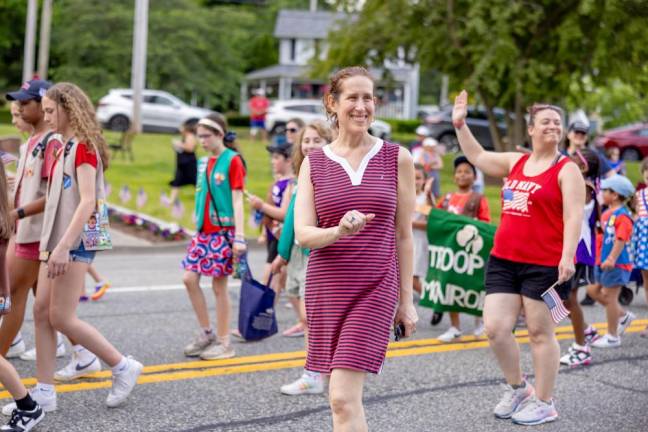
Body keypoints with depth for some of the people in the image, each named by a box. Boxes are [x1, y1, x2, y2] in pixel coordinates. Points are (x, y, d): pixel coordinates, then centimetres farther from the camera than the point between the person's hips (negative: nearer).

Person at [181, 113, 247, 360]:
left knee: (219, 286, -1)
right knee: (189, 278, 2)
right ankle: (206, 333, 15)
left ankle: (224, 342, 9)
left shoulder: (233, 160, -8)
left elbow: (237, 200, -12)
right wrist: (198, 228, 16)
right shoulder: (203, 162, 12)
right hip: (203, 231, 7)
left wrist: (239, 236, -16)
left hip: (223, 231, -7)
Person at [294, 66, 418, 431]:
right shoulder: (314, 162, 4)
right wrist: (340, 231, -25)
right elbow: (303, 234, -4)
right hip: (326, 287, 2)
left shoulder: (397, 158, 2)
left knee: (343, 398, -12)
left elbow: (403, 234, 5)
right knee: (347, 397, 10)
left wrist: (407, 300, 5)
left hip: (376, 289, -2)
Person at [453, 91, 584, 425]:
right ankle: (517, 388, 25)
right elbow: (477, 156, 27)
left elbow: (574, 216, -13)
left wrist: (568, 256, -23)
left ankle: (544, 403, 14)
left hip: (544, 265, -6)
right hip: (503, 260, 6)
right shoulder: (516, 162, 13)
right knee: (495, 328, 3)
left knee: (540, 333, 1)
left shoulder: (567, 170, -5)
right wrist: (460, 124, 24)